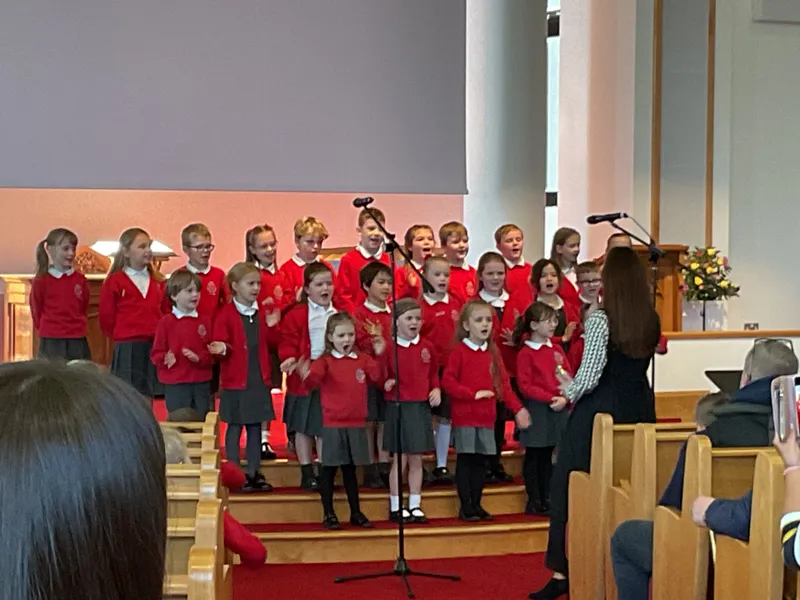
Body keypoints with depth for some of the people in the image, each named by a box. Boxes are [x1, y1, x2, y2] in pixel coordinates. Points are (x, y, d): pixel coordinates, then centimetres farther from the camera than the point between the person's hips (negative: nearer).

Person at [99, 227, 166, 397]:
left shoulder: (158, 281, 10)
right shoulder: (114, 281, -3)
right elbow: (107, 318, -1)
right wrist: (124, 338, 4)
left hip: (154, 348, 4)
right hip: (127, 350, -4)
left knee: (148, 396, 10)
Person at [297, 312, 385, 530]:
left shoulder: (363, 360, 7)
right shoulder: (325, 361, -7)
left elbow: (378, 378, -1)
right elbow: (314, 380, -23)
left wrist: (379, 357, -11)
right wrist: (307, 376, -46)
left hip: (356, 424, 4)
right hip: (333, 424, -4)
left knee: (350, 469, 14)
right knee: (329, 469, 3)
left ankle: (356, 513, 22)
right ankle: (328, 514, 14)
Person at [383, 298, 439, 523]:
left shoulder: (427, 347, 4)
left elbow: (433, 374, 15)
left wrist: (436, 389, -2)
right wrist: (385, 383, -21)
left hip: (421, 407, 4)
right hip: (398, 407, -4)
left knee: (416, 460, 10)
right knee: (399, 460, 1)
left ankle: (415, 506, 19)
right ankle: (395, 507, 11)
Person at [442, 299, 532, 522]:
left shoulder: (493, 353, 11)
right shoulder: (459, 351, -6)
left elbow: (504, 383, 10)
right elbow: (447, 381, -12)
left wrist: (518, 408, 1)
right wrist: (473, 394, -18)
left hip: (486, 416, 5)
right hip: (464, 416, -5)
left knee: (481, 461, 9)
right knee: (465, 460, 0)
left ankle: (476, 504, 18)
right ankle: (465, 507, 8)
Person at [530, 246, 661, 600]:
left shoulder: (601, 319, -14)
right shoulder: (651, 320, 4)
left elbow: (589, 377, -16)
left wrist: (569, 391, 5)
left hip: (600, 409, -6)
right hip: (639, 408, 6)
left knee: (571, 488, 4)